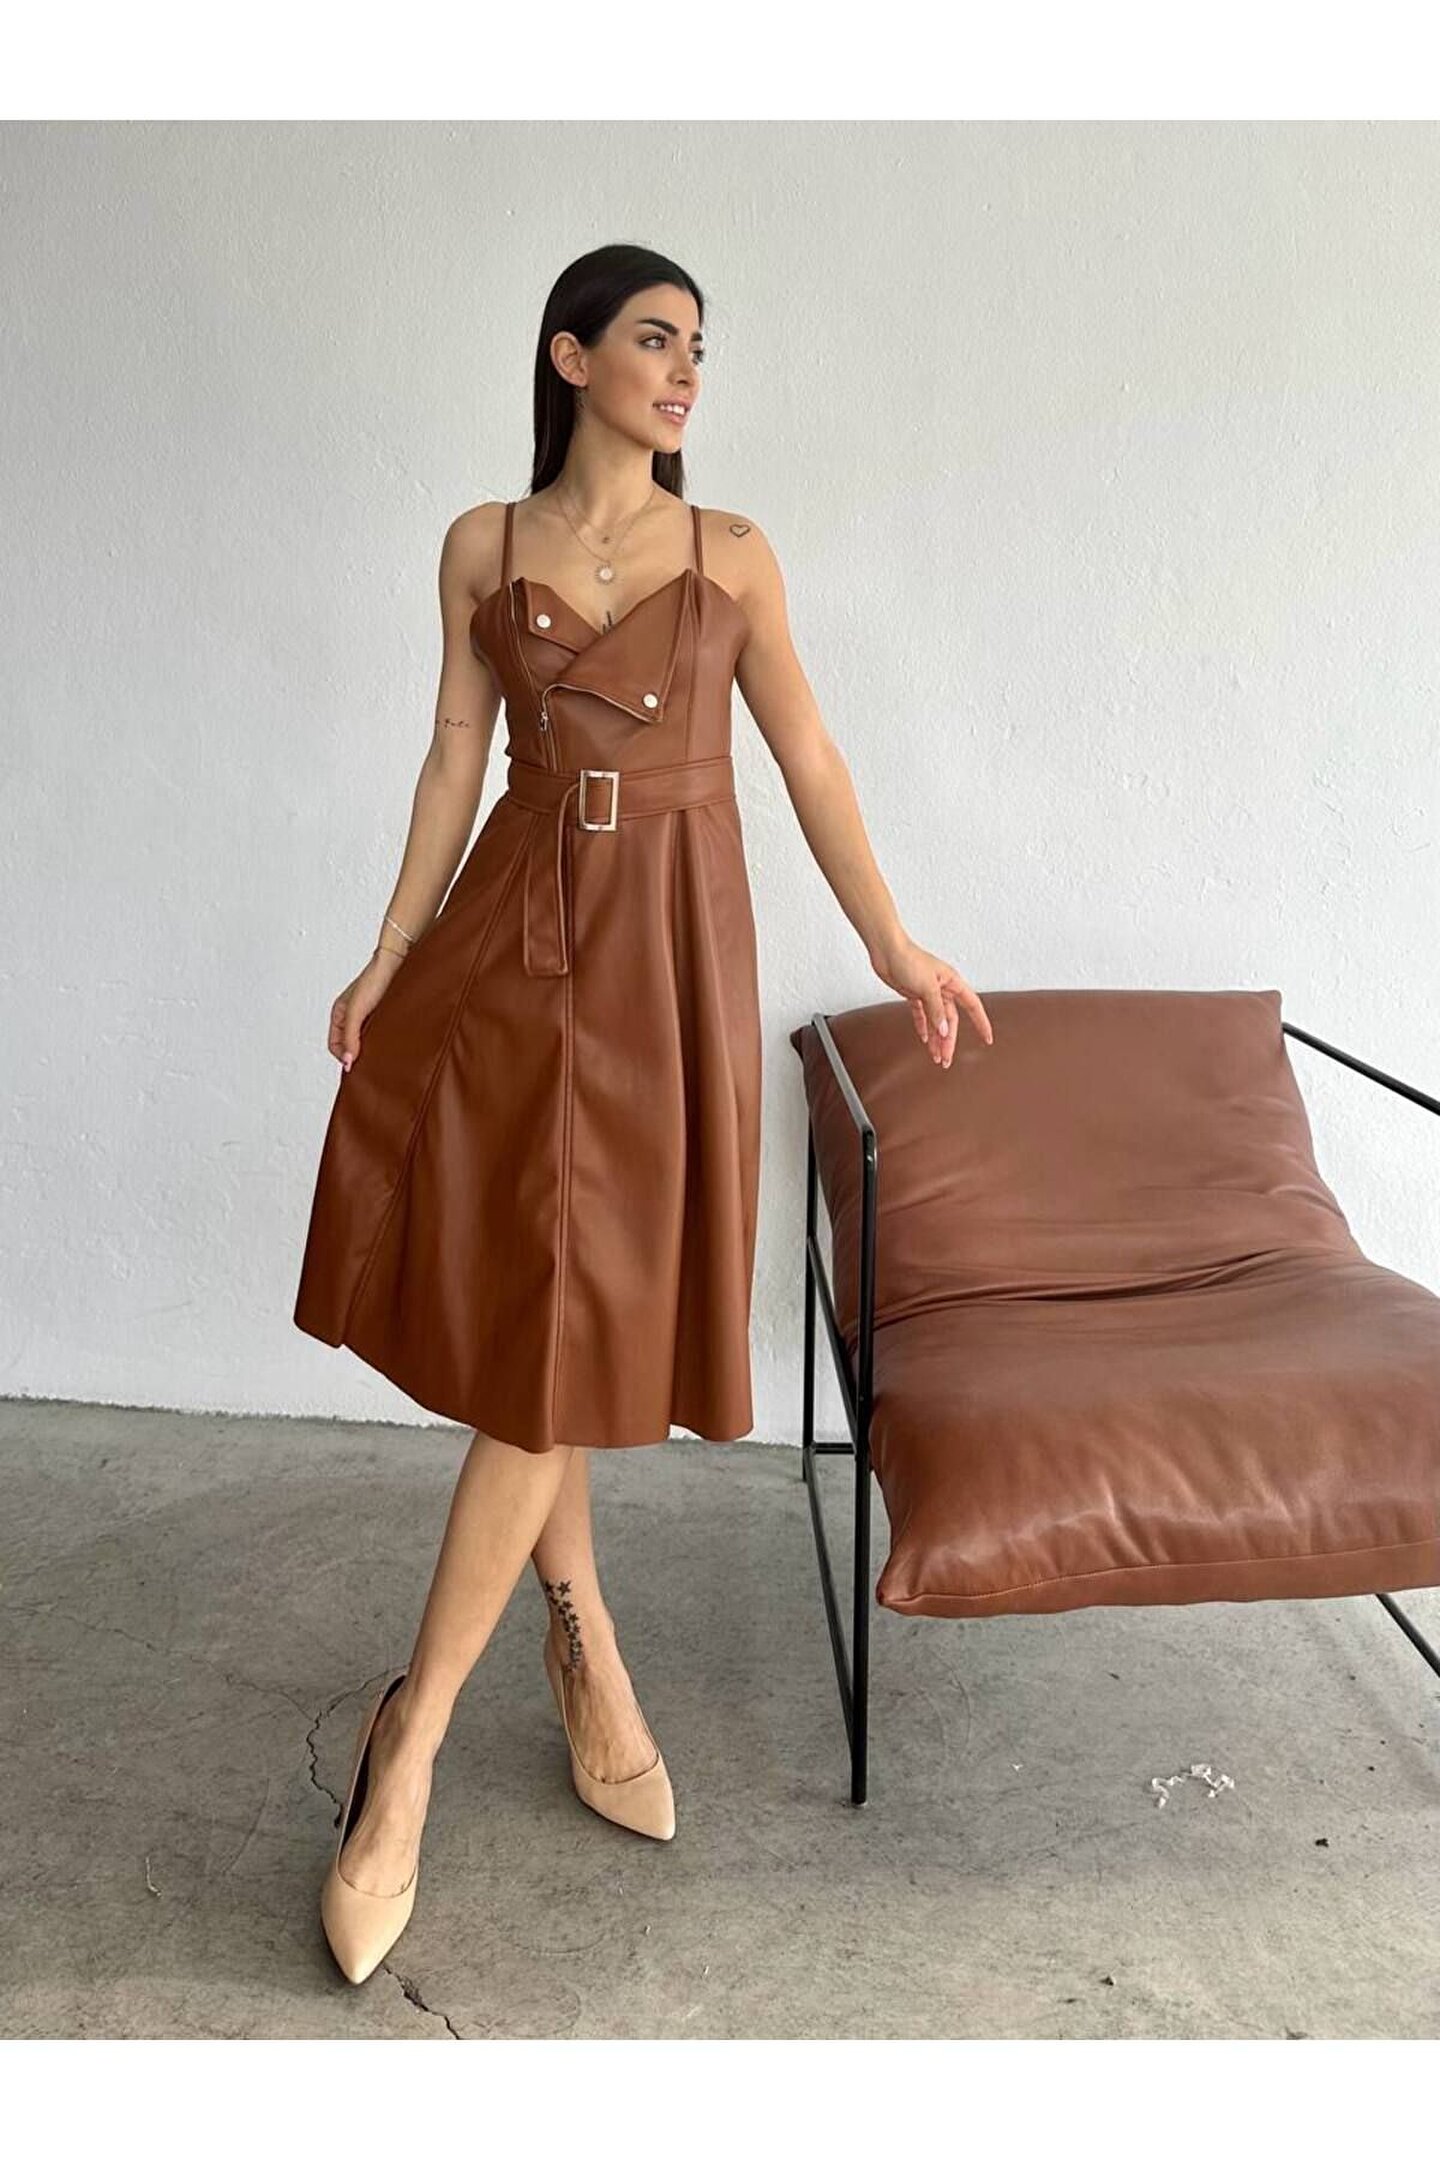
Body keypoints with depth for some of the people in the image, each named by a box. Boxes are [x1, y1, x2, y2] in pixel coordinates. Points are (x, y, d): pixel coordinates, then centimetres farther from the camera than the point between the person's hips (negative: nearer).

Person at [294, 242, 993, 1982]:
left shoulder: (732, 555, 7)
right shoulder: (486, 546, 8)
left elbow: (808, 758, 7)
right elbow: (456, 757, 8)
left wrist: (892, 942, 2)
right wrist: (388, 956, 3)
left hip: (669, 940, -1)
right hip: (514, 923, 2)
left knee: (570, 1311, -6)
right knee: (509, 1288, 2)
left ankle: (414, 1733, 3)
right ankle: (584, 1640, 23)